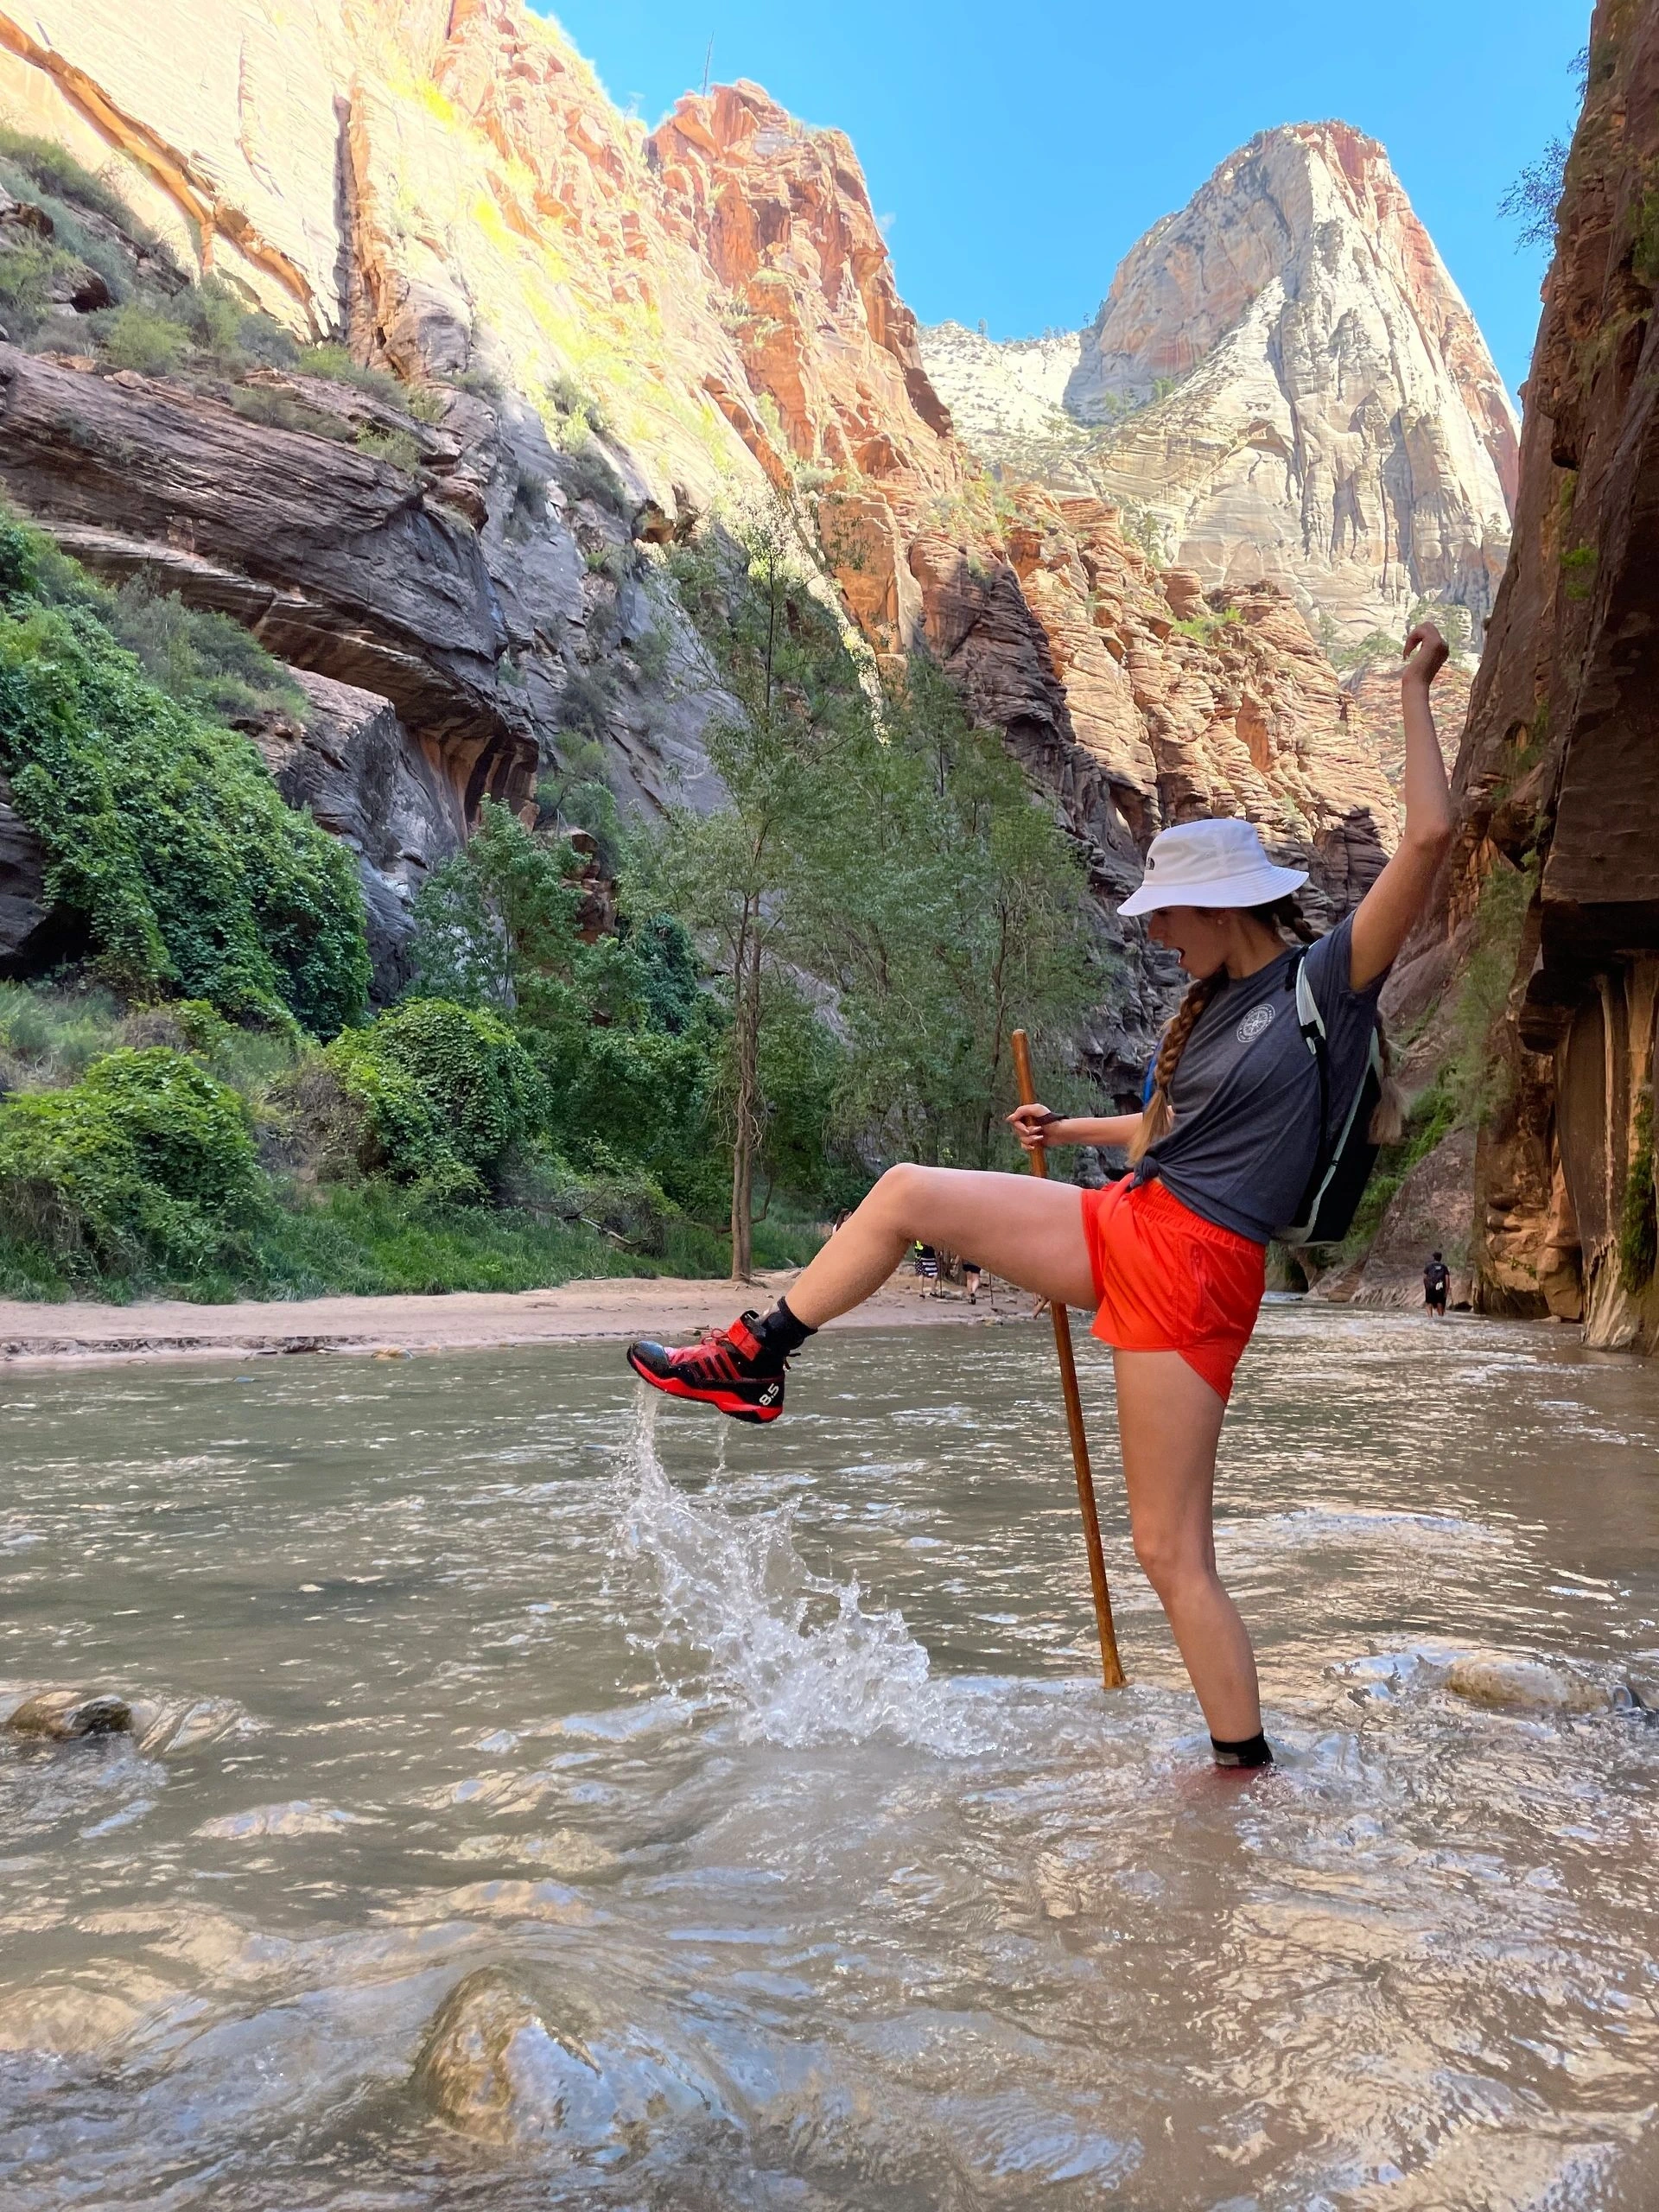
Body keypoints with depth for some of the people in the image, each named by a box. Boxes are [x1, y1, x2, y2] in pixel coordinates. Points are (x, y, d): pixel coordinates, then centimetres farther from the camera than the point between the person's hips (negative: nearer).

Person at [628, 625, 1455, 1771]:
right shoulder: (1212, 1008, 14)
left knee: (1173, 1554, -3)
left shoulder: (1329, 980, -8)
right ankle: (753, 1364, 14)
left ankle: (1247, 1769, 14)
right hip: (1125, 1226, 8)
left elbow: (1429, 836, -17)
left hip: (1194, 1274, -8)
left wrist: (1415, 689, -13)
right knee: (905, 1191, 4)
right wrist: (1073, 1130, 32)